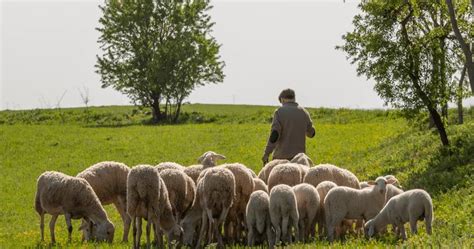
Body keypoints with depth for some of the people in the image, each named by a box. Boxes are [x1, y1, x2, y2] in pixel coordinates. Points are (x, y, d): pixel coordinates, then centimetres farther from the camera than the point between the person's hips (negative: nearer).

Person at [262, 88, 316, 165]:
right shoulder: (304, 112, 6)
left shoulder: (279, 112, -7)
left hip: (282, 156, -3)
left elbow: (274, 134, -17)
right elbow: (311, 133, 20)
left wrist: (266, 154, -16)